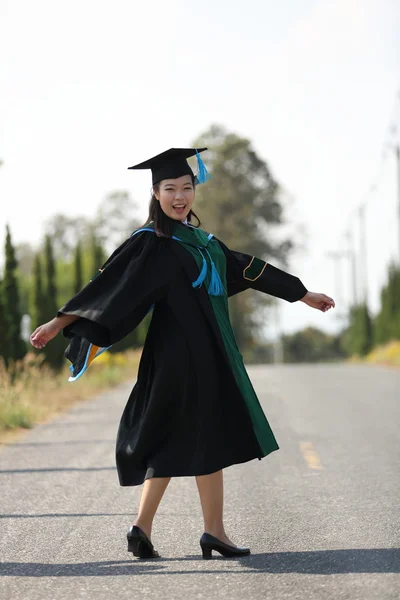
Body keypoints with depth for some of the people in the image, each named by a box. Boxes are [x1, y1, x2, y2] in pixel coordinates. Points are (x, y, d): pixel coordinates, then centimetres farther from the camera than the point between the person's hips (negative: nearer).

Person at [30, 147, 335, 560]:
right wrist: (59, 323, -24)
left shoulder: (197, 238, 15)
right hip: (183, 351, -8)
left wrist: (301, 294, 29)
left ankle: (142, 529, 11)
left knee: (175, 442, 8)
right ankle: (213, 532, 3)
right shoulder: (150, 244, -9)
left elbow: (246, 268, 22)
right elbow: (109, 285, -16)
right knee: (209, 438, -4)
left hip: (208, 350, 8)